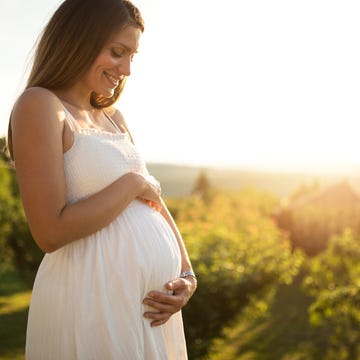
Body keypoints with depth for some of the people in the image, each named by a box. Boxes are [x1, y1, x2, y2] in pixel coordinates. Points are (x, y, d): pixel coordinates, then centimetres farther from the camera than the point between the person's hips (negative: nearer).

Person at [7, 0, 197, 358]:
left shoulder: (113, 118, 12)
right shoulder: (39, 105, -11)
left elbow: (154, 201, 12)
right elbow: (51, 232, -20)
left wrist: (187, 274, -2)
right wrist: (133, 184, -11)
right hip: (94, 298, -8)